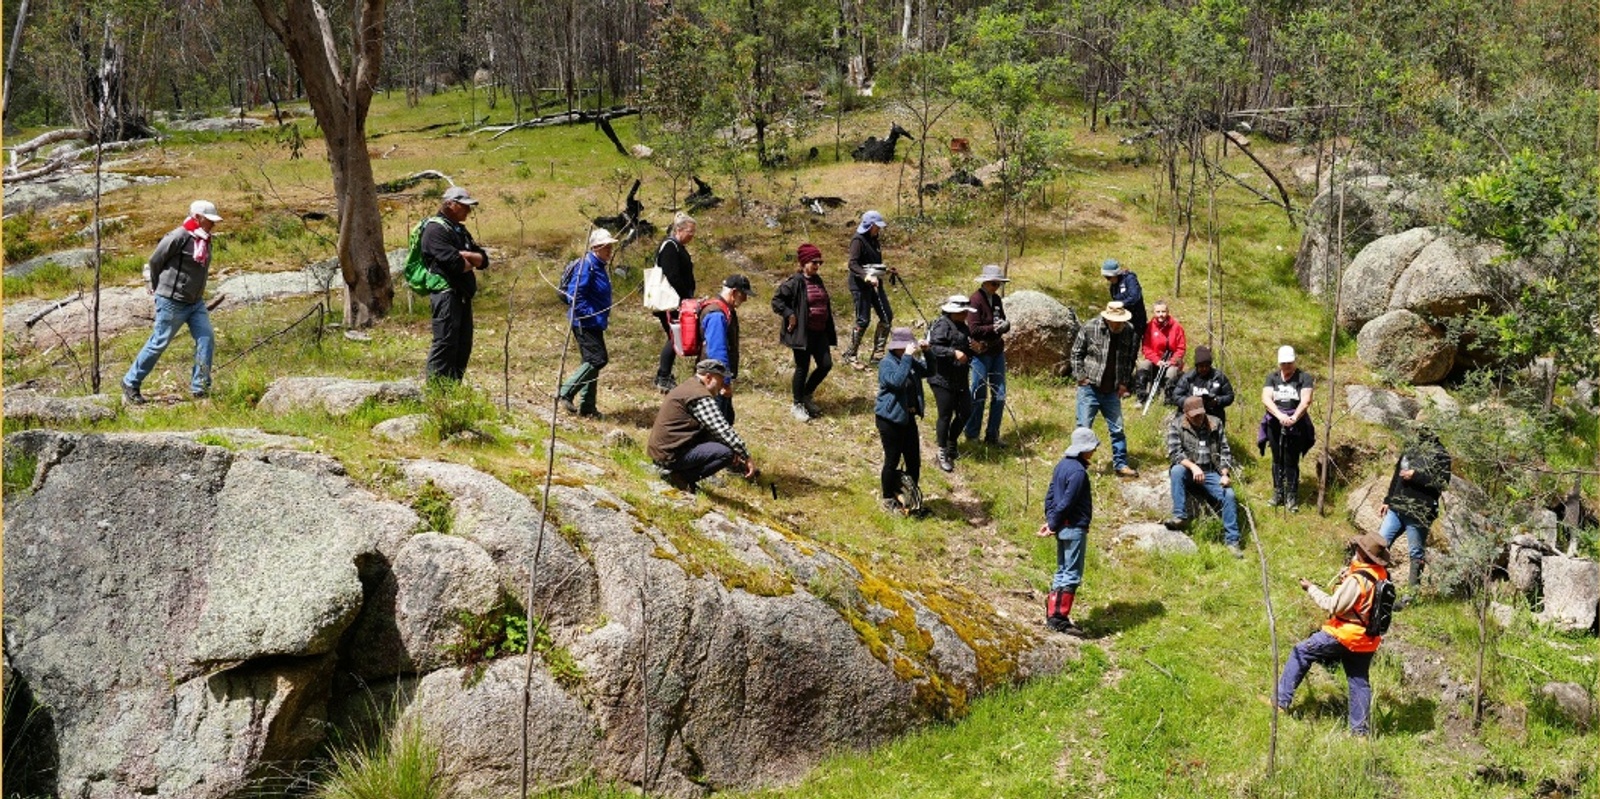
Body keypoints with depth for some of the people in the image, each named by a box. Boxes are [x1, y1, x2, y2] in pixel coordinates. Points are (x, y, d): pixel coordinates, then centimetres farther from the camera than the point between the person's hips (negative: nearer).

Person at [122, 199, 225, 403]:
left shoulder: (205, 240, 8)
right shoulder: (179, 237, -17)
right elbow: (155, 261, -9)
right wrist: (159, 288, 3)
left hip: (196, 302, 8)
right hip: (172, 302, -8)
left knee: (207, 339, -5)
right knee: (158, 343, 0)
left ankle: (199, 388, 1)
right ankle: (130, 384, 14)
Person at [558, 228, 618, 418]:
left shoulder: (599, 266, 15)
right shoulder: (587, 265, -16)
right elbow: (575, 295, -22)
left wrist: (602, 318, 18)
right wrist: (587, 315, -23)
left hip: (595, 323, 10)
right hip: (585, 322, -10)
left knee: (592, 363, 12)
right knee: (597, 360, -14)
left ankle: (587, 407, 17)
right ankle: (566, 393, -8)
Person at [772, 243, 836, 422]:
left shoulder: (818, 281, 10)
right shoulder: (795, 282, -13)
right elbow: (776, 300, -14)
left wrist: (830, 330, 16)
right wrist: (789, 315, -20)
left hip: (819, 332, 7)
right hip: (802, 333, -7)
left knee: (826, 365, 5)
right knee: (802, 368, 1)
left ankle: (807, 395, 26)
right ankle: (798, 405, 16)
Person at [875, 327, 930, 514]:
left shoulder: (911, 361, 9)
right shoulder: (887, 363, -15)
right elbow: (897, 381, -31)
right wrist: (907, 357, -30)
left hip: (908, 418, 8)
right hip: (890, 419, -8)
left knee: (914, 460, 11)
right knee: (892, 460, 0)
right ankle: (889, 500, 14)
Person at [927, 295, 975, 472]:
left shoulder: (962, 326, 15)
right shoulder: (942, 325, -14)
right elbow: (934, 348, -24)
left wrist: (973, 347, 4)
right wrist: (953, 353, -34)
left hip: (960, 380, 9)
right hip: (942, 379, -9)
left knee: (965, 412, 11)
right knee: (945, 416, -2)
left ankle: (951, 444, 33)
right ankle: (943, 454, 11)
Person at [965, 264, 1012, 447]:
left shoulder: (996, 299, 10)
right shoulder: (976, 299, -12)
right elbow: (974, 330, -16)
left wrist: (1005, 325, -6)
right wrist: (994, 328, -20)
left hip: (997, 352, 7)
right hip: (981, 353, -7)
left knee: (999, 395, 7)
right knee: (979, 395, 1)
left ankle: (992, 435, 17)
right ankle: (972, 436, 13)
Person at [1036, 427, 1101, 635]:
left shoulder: (1063, 465, 9)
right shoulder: (1078, 472, -19)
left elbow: (1050, 495, 12)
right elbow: (1066, 503, -20)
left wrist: (1050, 521, 10)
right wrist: (1053, 525, -10)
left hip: (1062, 528, 9)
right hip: (1075, 528, -9)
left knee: (1062, 572, 16)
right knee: (1072, 575, -3)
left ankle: (1052, 613, 18)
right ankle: (1060, 618, -2)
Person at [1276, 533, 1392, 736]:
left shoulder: (1358, 579, -24)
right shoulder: (1382, 575, 1)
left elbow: (1334, 606, -19)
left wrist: (1311, 588, -10)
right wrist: (1347, 578, 2)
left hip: (1344, 635, -7)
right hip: (1367, 641, 7)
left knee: (1301, 653, 5)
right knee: (1359, 681, 15)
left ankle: (1281, 700, 7)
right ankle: (1360, 729, 18)